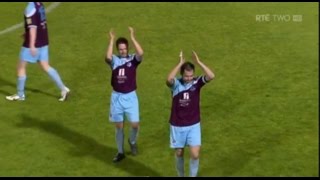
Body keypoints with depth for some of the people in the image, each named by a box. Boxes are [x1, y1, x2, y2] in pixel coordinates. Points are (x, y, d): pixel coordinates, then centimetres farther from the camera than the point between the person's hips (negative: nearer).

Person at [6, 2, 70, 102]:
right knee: (46, 66, 14)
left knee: (21, 67, 8)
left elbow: (32, 27, -24)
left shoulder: (30, 8, -20)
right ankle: (63, 89, 8)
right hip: (43, 42, 8)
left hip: (33, 43, -8)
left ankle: (20, 95, 18)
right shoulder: (39, 4, 5)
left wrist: (32, 45, -23)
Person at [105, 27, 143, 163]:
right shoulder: (114, 60, -3)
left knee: (135, 123, -7)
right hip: (116, 97, 1)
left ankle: (132, 142, 27)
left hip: (130, 96, -1)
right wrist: (111, 40, -23)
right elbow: (107, 57, -26)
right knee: (119, 126, 9)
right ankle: (120, 152, 24)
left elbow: (141, 53, -26)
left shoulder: (133, 59, -3)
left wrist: (132, 37, -24)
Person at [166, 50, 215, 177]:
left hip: (193, 125, 0)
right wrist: (180, 63, -33)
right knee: (179, 153, 14)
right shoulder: (176, 84, -11)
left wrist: (198, 62, -28)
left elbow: (211, 76, -25)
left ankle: (193, 175, 14)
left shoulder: (197, 82, -8)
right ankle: (181, 175, 36)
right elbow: (169, 79, -36)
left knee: (195, 154, -6)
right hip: (177, 126, 0)